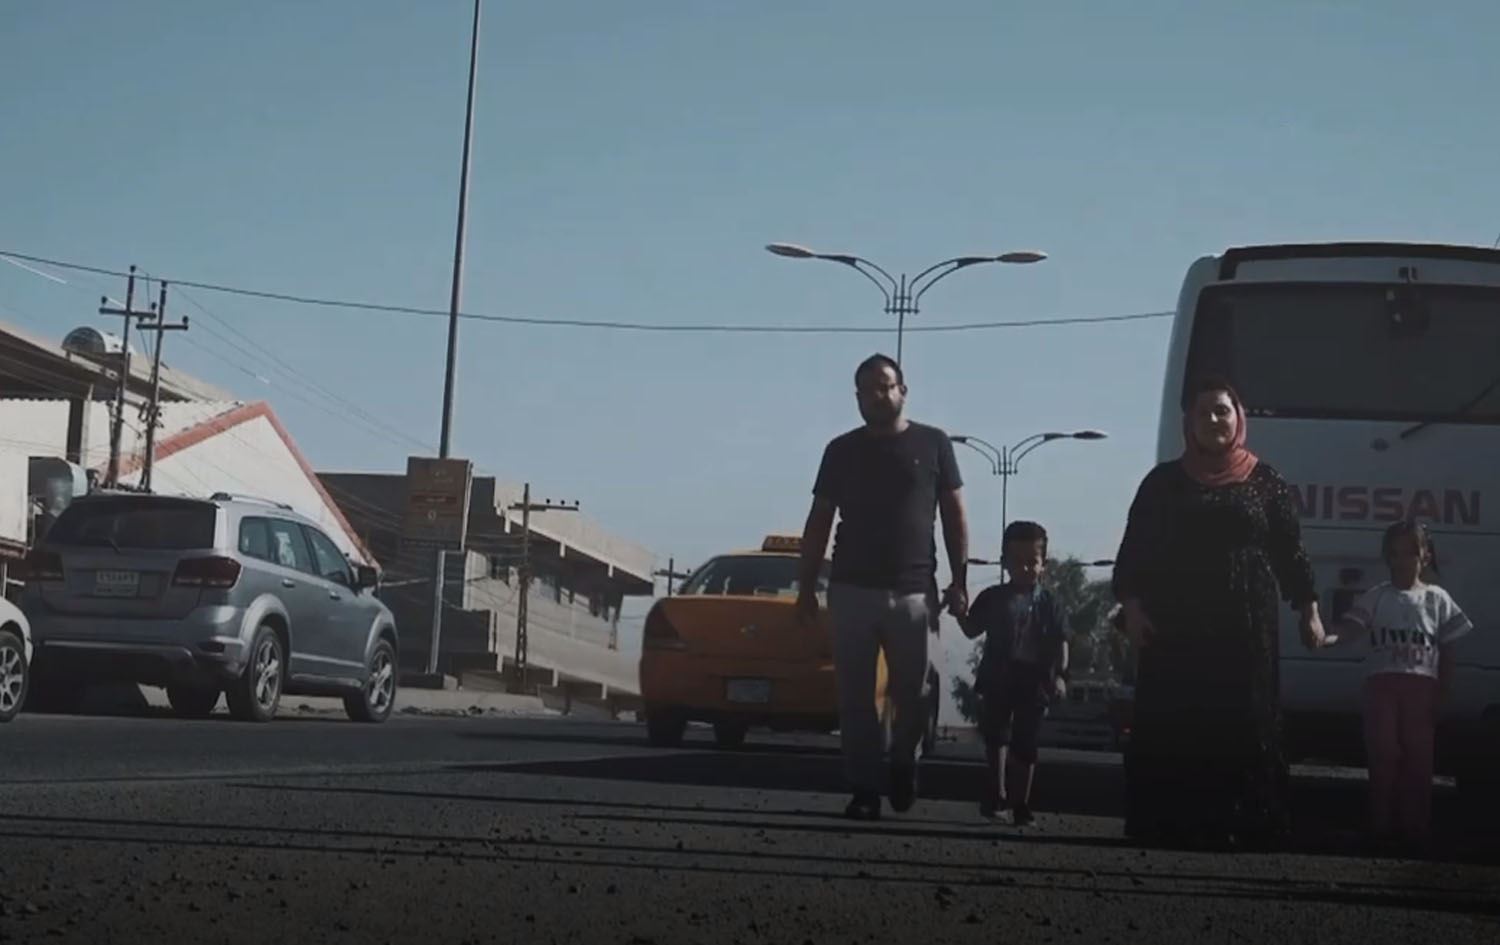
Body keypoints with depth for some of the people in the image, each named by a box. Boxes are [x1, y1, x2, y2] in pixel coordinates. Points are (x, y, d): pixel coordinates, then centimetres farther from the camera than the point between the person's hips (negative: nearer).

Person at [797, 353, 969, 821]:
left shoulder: (933, 444, 7)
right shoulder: (842, 450, 10)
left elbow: (954, 515, 7)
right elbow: (819, 521, 11)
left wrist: (959, 580, -1)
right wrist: (807, 585, 4)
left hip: (913, 592, -1)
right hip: (851, 590, 1)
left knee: (911, 695, 1)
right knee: (855, 698, -1)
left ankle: (903, 764, 27)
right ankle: (864, 790, 4)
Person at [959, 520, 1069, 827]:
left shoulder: (1048, 604, 3)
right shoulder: (993, 598, 5)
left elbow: (1060, 643, 0)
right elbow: (972, 630, 7)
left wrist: (1059, 675, -12)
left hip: (1033, 684, 0)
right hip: (997, 679, 0)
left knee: (1025, 745, 6)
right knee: (996, 736, -3)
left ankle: (1021, 804, 14)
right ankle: (996, 792, 3)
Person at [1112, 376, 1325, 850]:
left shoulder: (1266, 482, 9)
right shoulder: (1163, 482, 9)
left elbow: (1290, 552, 10)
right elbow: (1133, 551, 6)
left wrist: (1309, 611, 5)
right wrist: (1132, 607, -6)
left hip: (1246, 629, 0)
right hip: (1175, 630, 0)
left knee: (1246, 731, -2)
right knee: (1171, 733, -3)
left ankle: (1247, 830, 2)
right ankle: (1170, 829, 0)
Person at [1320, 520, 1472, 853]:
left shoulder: (1437, 599, 7)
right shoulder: (1375, 597, 5)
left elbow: (1447, 655, 8)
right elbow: (1350, 626, -10)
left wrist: (1440, 697, 1)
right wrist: (1327, 638, -33)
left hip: (1422, 685, 0)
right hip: (1382, 683, 0)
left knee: (1418, 758, 2)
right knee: (1383, 755, 0)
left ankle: (1414, 829, 9)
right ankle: (1383, 827, 7)